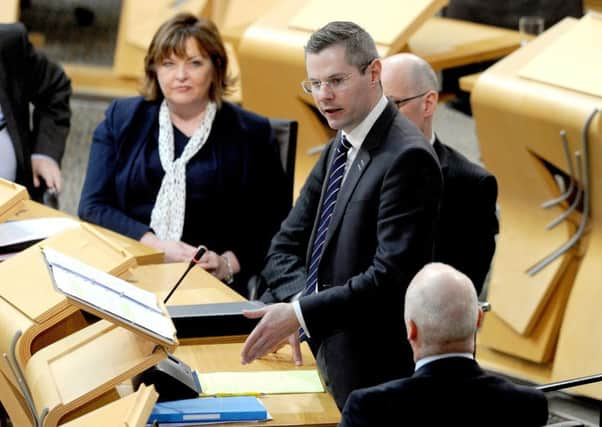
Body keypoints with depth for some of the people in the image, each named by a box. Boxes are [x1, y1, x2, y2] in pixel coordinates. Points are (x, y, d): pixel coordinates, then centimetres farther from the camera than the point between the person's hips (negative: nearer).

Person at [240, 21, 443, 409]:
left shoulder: (408, 157, -17)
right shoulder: (340, 149, 11)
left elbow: (392, 276, -24)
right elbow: (286, 246, 10)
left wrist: (302, 315, -25)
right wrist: (300, 303, -9)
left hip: (373, 374, -8)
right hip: (327, 356, 8)